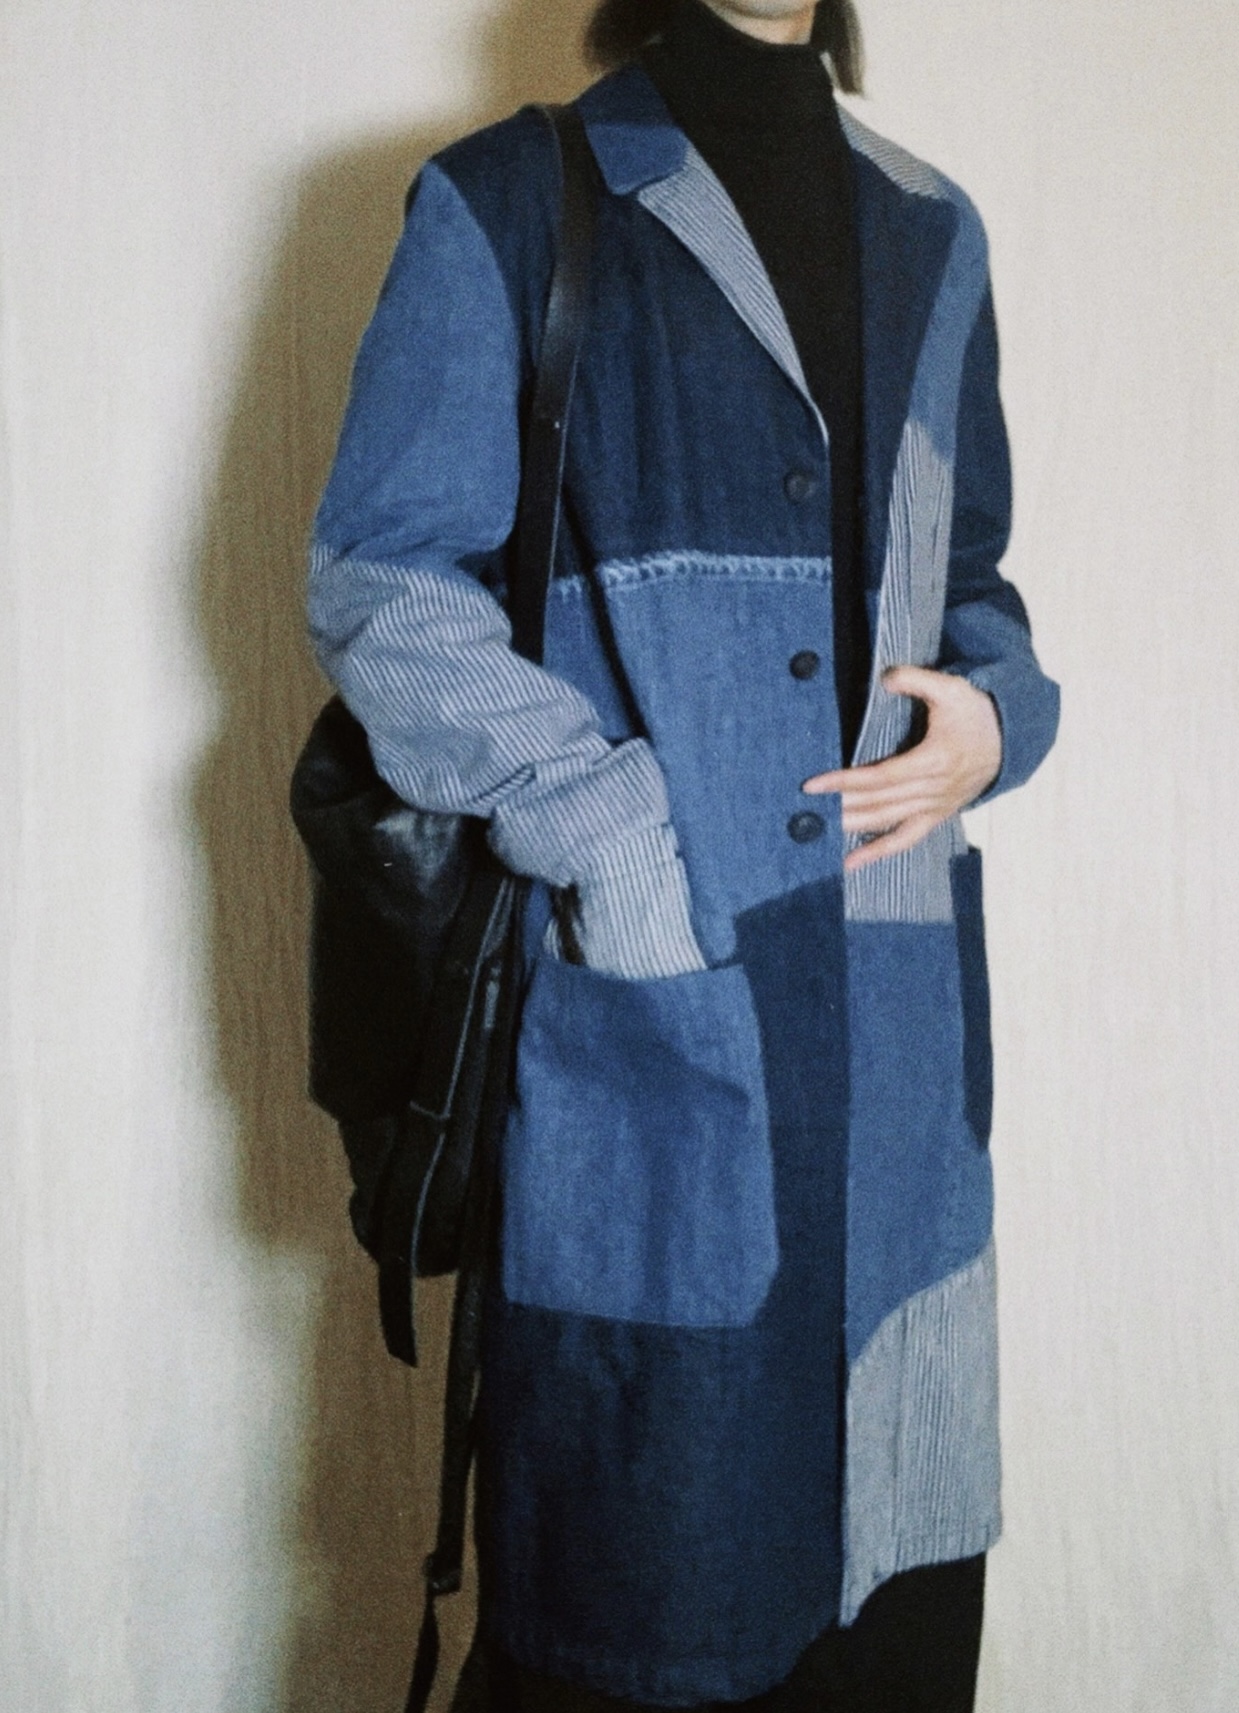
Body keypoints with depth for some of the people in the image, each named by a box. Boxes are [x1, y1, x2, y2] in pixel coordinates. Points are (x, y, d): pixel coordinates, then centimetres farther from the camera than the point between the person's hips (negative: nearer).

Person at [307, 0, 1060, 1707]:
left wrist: (988, 719, 0)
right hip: (639, 990, -4)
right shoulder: (509, 203, 4)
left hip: (894, 991, 5)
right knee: (638, 1539, 3)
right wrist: (611, 825, -13)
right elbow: (381, 578, -3)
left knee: (894, 1568, 9)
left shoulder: (931, 231, 18)